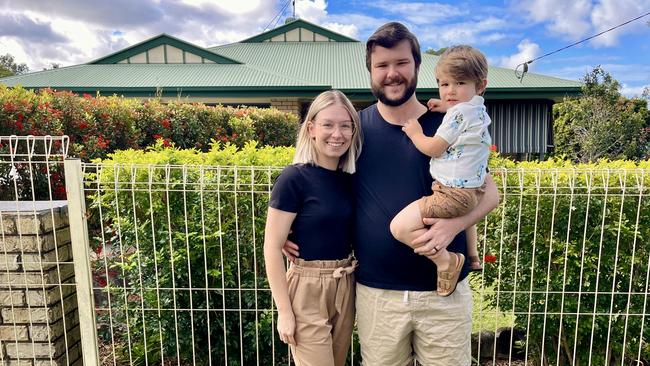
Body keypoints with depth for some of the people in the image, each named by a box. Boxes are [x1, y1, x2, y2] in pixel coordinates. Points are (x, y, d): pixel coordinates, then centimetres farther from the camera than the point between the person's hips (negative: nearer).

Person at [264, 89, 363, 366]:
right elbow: (272, 248, -14)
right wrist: (284, 311, -13)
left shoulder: (350, 178, 2)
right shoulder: (294, 178, -15)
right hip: (307, 290, -6)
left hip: (345, 287, 6)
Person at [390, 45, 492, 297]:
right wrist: (446, 107, 21)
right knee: (465, 212, 46)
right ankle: (472, 255, 54)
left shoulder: (458, 113, -17)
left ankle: (446, 261, -10)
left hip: (452, 193, -11)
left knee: (400, 227, -18)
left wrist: (415, 134, 0)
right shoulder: (478, 110, 11)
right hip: (472, 189, 11)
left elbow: (433, 148, -16)